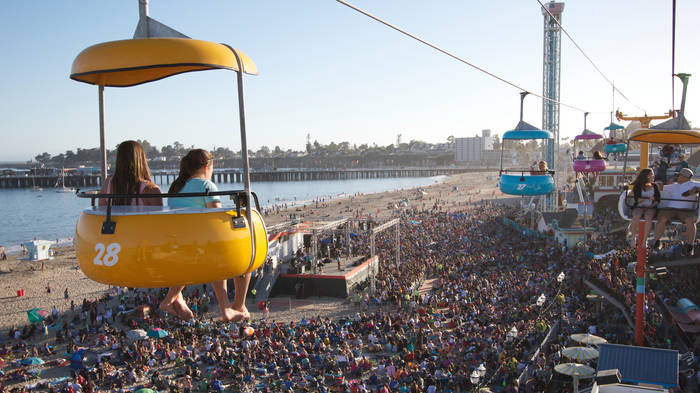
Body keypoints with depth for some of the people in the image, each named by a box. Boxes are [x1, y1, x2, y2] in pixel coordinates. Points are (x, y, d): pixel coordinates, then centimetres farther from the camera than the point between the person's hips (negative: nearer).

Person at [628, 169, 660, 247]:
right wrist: (648, 198, -16)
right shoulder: (637, 186, 4)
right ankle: (633, 239, -27)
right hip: (639, 207, -1)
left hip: (650, 208, 1)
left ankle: (645, 240, -30)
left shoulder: (654, 186, 14)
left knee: (648, 218, -34)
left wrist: (653, 205, -7)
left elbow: (658, 198, 9)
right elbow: (637, 199, -6)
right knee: (636, 216, -35)